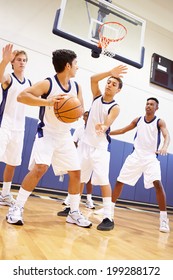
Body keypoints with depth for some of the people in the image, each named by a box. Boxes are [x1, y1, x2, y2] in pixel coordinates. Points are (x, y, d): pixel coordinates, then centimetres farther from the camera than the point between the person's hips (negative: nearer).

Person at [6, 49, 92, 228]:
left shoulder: (76, 87, 2)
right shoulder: (48, 84, -16)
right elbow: (21, 96, -25)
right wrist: (48, 102, -38)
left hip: (65, 136, 6)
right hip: (46, 134, -6)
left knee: (76, 172, 4)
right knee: (40, 168, -23)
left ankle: (74, 213, 19)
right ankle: (16, 208, -5)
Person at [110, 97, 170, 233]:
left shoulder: (160, 122, -2)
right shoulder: (138, 120, 8)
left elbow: (167, 136, -20)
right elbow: (122, 130, 17)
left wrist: (164, 147, -43)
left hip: (151, 158, -4)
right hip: (136, 156, 4)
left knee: (157, 183, -23)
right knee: (119, 181, 3)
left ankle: (164, 218, -11)